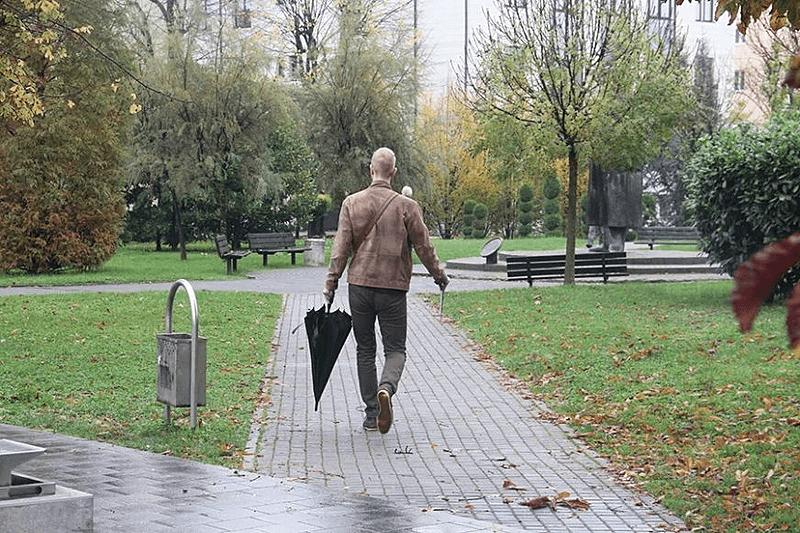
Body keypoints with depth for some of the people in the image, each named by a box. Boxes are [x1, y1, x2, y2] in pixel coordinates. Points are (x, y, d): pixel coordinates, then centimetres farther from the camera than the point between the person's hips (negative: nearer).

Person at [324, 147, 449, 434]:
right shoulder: (406, 206, -3)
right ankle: (386, 388, -26)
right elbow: (423, 246, 1)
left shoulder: (351, 203, 1)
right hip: (393, 288, -2)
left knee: (365, 350, 12)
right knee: (395, 349, 6)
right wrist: (439, 275, 16)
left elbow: (341, 247, -1)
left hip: (359, 286, 2)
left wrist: (331, 283, 3)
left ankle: (372, 414, 13)